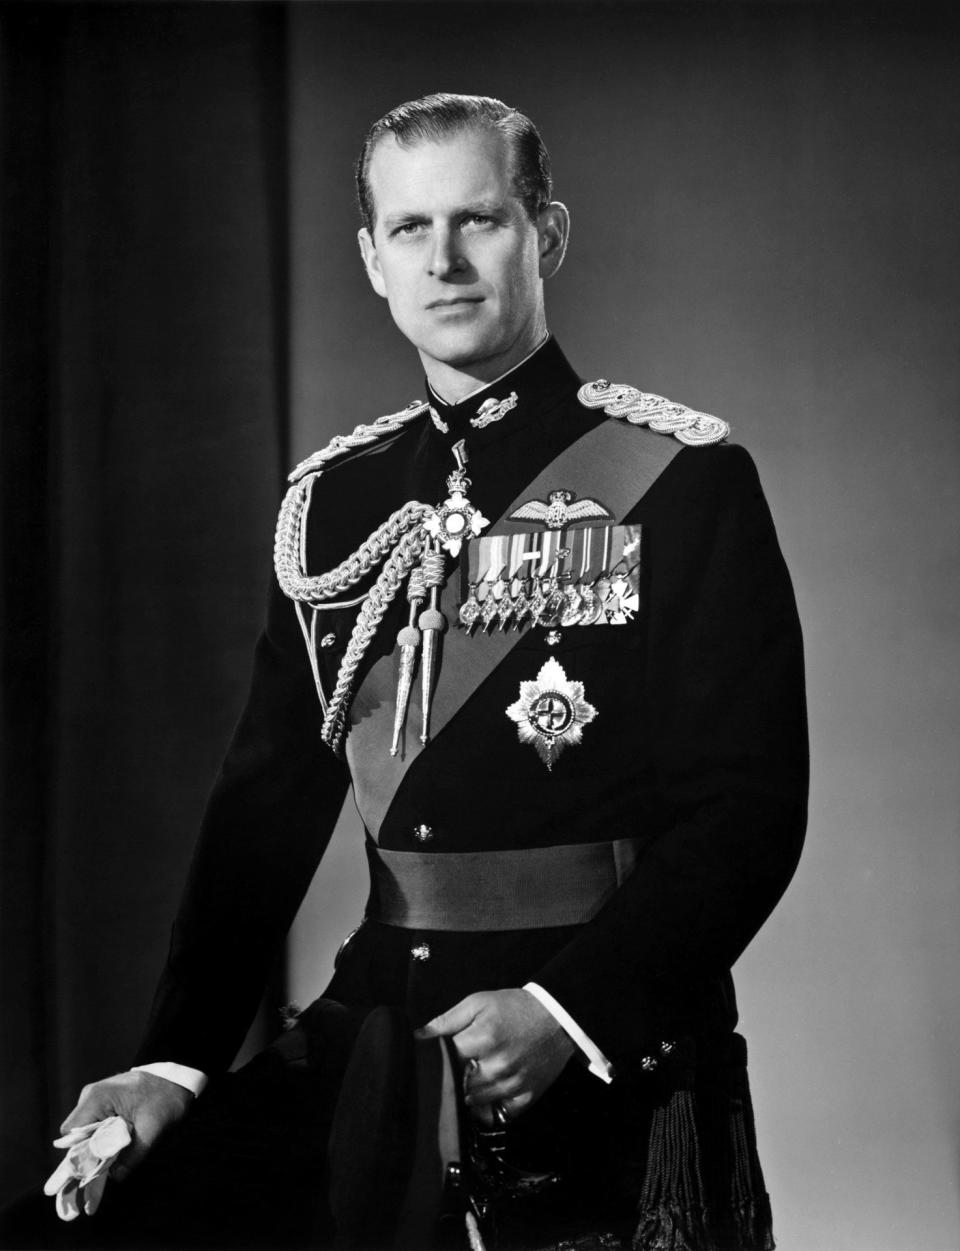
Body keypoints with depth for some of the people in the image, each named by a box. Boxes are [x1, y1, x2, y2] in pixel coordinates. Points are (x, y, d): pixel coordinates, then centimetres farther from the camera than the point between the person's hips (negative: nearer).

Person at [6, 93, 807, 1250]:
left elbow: (749, 807, -10)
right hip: (377, 1020, 4)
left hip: (609, 1054, -3)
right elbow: (267, 802, 9)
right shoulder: (333, 501, 12)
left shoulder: (681, 480, -4)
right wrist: (175, 1062, -3)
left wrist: (563, 1014, -22)